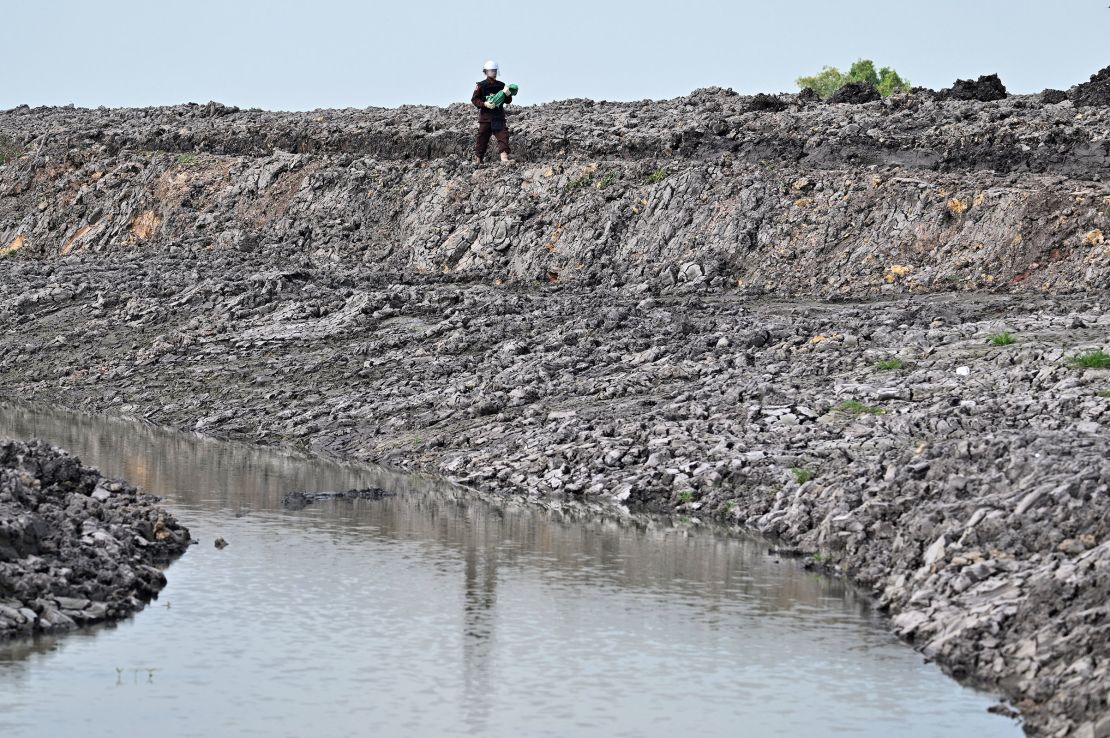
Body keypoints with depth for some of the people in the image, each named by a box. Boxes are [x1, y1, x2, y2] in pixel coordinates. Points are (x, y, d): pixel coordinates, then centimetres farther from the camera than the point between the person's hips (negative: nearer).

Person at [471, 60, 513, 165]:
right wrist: (485, 104, -19)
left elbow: (508, 101, 12)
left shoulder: (501, 85, 11)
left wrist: (508, 96, -11)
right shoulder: (481, 85, 1)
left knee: (503, 136, -13)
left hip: (499, 116, 2)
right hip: (485, 116, -2)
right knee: (483, 138, 2)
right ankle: (478, 159, 13)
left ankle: (504, 158, -22)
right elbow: (474, 99, -3)